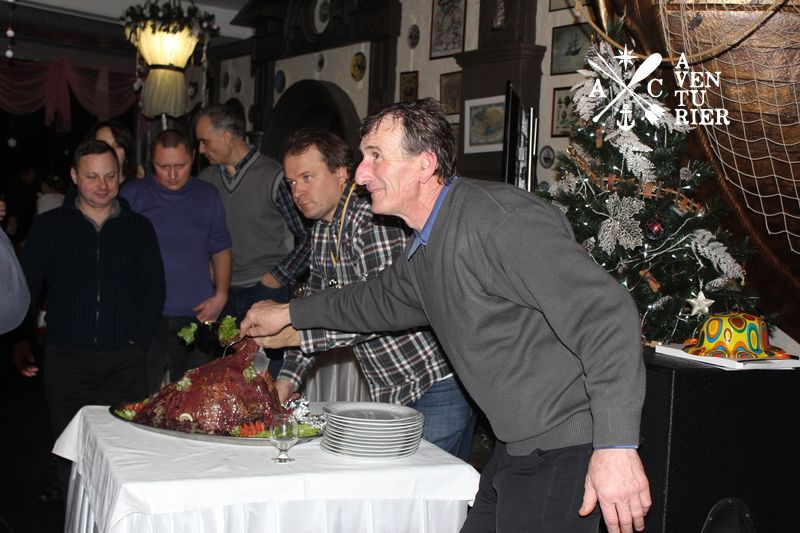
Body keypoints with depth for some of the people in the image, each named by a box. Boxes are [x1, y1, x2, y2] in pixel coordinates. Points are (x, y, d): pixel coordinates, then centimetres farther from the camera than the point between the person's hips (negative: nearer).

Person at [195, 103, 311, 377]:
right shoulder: (206, 179, 9)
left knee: (271, 378, -2)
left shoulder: (273, 176, -7)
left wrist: (278, 277, -7)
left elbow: (307, 237, -5)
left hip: (267, 292, -5)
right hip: (223, 295, 5)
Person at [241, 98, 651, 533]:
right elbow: (384, 298, 31)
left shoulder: (500, 220, -23)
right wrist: (290, 314, 34)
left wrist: (616, 447, -31)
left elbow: (606, 315, -28)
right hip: (519, 446, 9)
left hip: (564, 450, -9)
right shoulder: (425, 250, 10)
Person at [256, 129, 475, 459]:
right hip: (391, 394, 9)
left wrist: (296, 334, -28)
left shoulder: (373, 221, -19)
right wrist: (288, 379, 2)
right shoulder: (321, 233, 10)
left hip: (439, 385, -8)